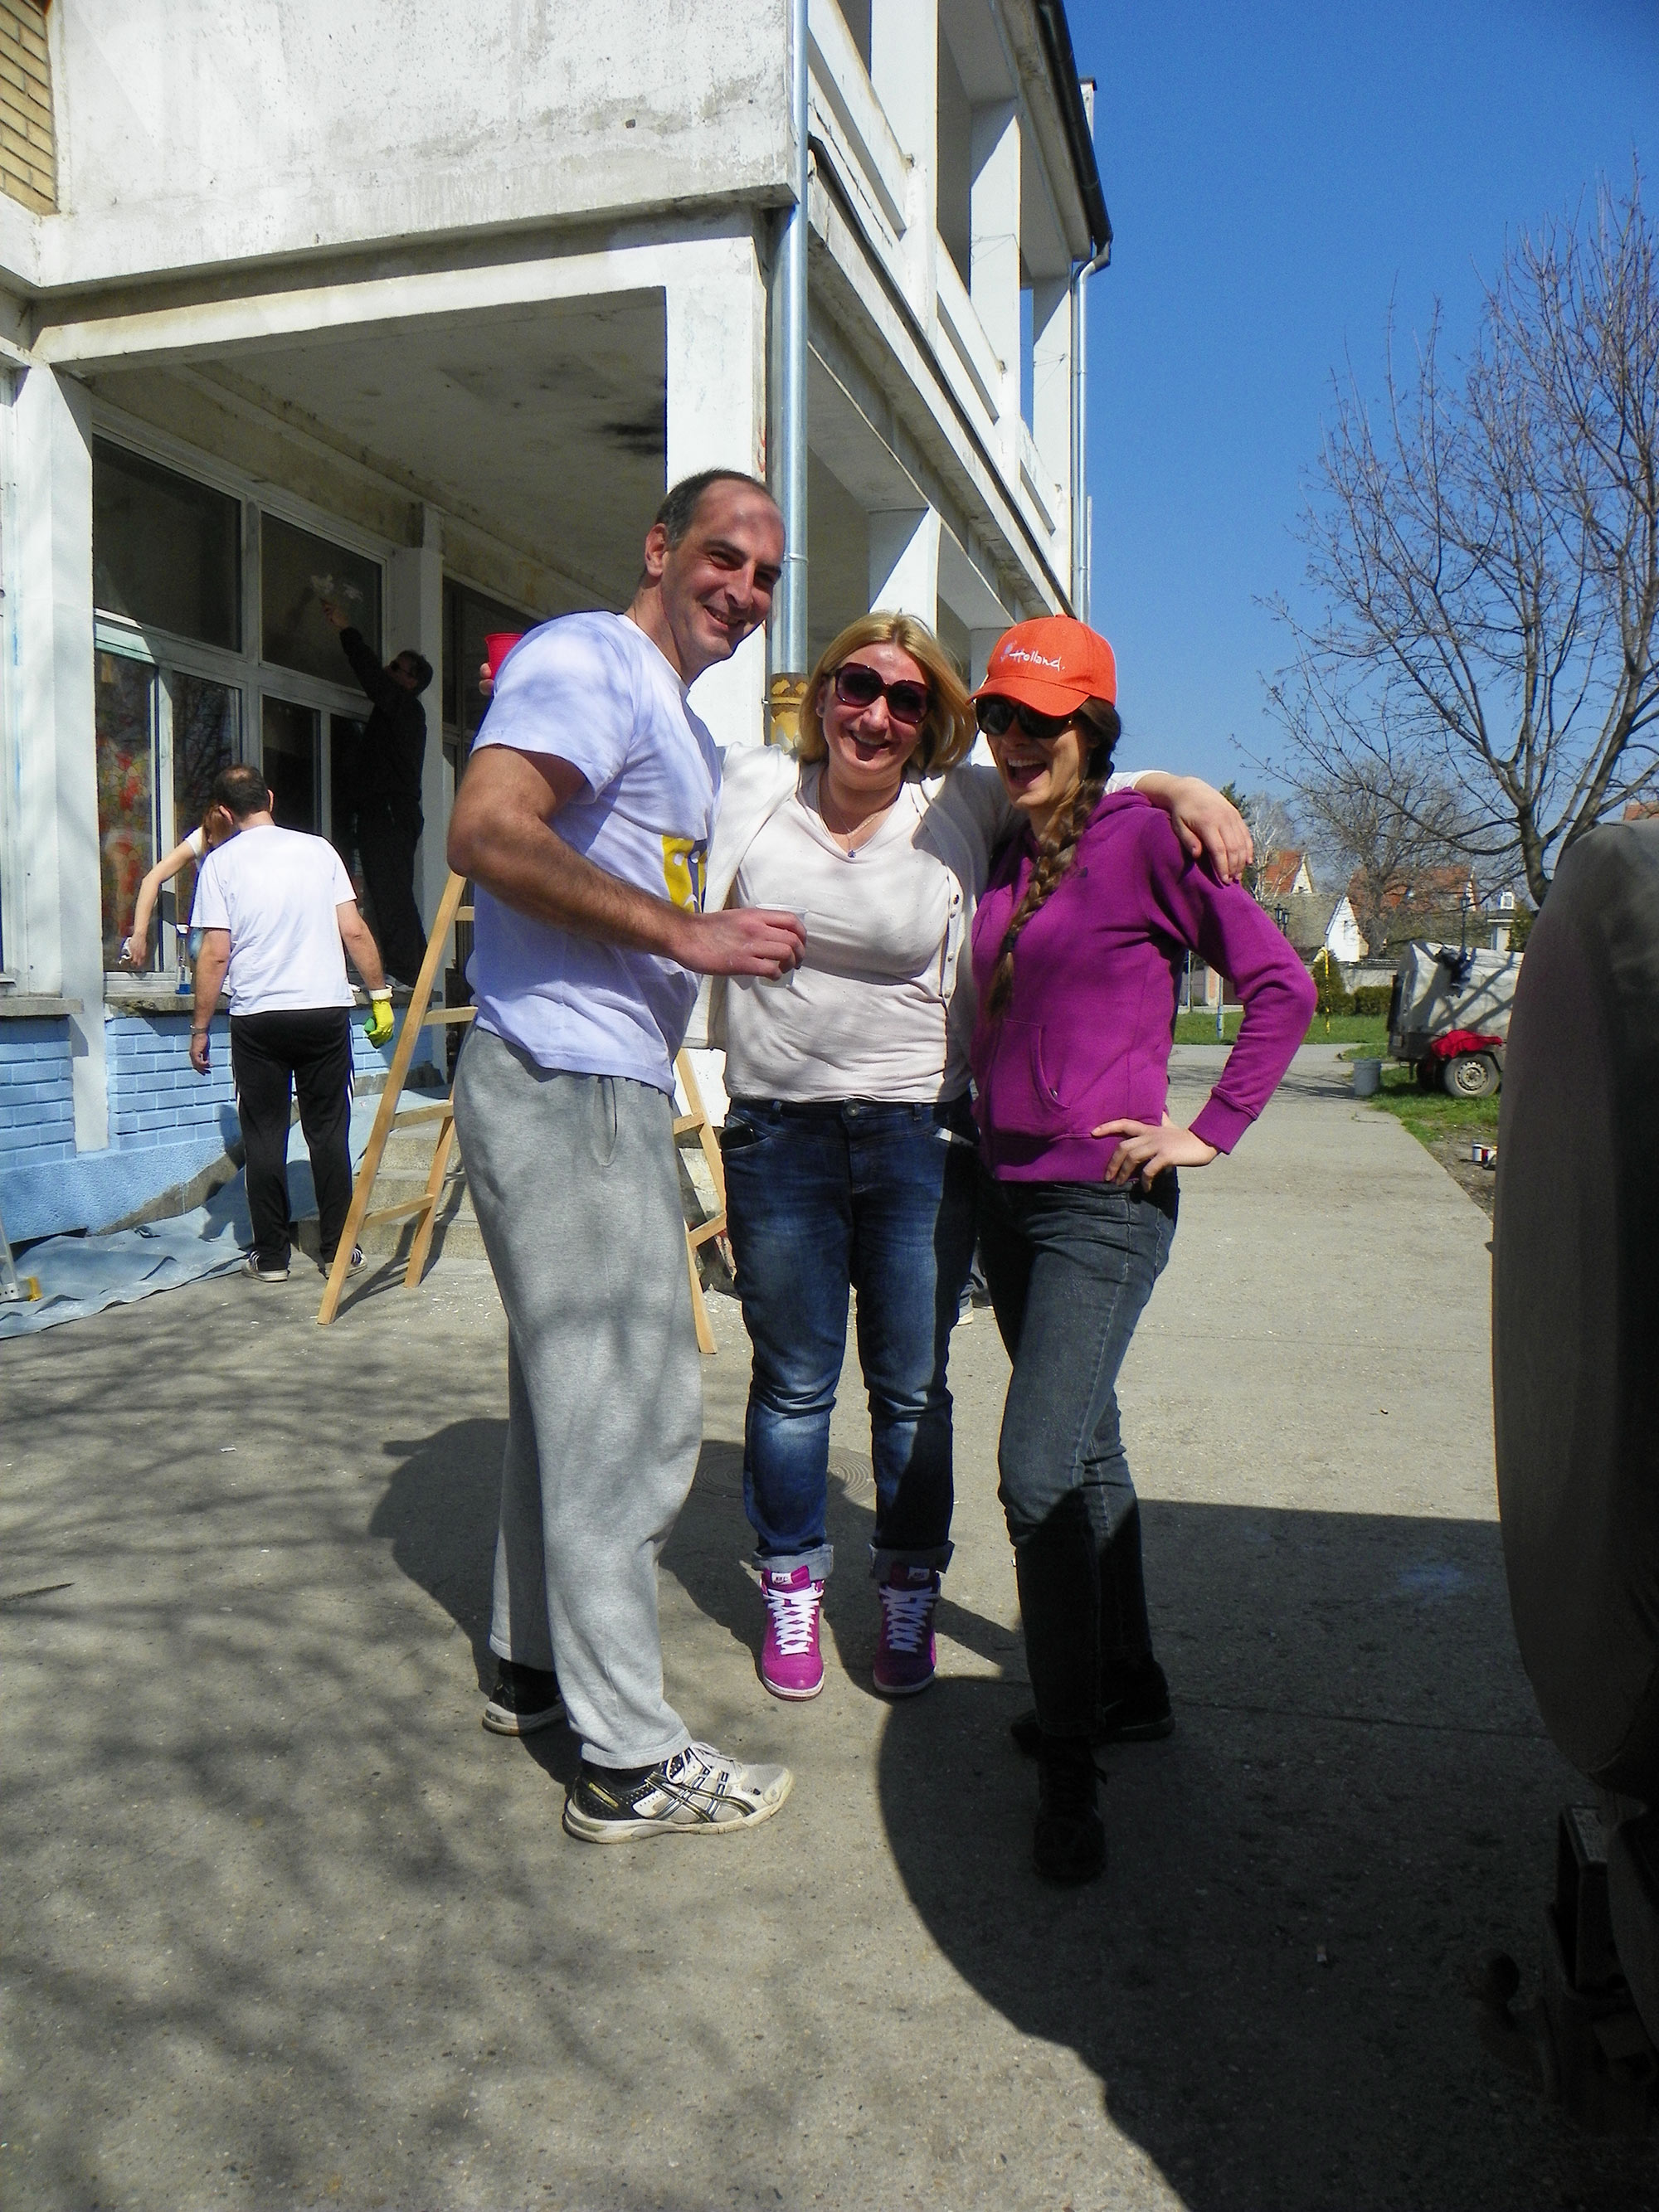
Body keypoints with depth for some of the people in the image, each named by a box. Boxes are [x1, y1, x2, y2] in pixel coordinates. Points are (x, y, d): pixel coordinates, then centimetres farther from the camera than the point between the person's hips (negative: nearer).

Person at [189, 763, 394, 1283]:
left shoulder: (220, 862, 0)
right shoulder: (318, 849, 5)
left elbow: (216, 953, -5)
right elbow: (354, 932, 0)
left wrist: (200, 1028, 1)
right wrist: (380, 995, 9)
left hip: (257, 1018, -1)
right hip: (326, 1011, 1)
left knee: (265, 1137, 7)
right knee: (328, 1133, 8)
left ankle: (271, 1256, 12)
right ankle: (338, 1250, 12)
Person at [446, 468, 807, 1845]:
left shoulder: (693, 736, 23)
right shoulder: (586, 661, -9)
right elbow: (487, 832, -24)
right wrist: (687, 933, -22)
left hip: (610, 1092, 11)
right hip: (567, 1089, -11)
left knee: (576, 1397, 18)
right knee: (633, 1412, -6)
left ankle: (535, 1666, 33)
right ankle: (631, 1760, 6)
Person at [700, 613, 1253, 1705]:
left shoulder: (963, 804, 0)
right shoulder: (752, 786, 3)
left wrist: (1184, 789, -6)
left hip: (920, 1137, 0)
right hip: (777, 1135, 1)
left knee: (911, 1388, 10)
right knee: (791, 1383, 11)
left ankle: (909, 1595, 29)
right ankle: (793, 1589, 30)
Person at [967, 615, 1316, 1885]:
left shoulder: (1145, 837, -8)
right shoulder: (1008, 854, 11)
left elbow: (1280, 983, -8)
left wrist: (1207, 1132, -10)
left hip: (1103, 1200, -7)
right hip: (1007, 1192, 7)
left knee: (1039, 1471, -14)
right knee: (1085, 1455, 17)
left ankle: (1068, 1767, 1)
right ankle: (1130, 1688, 34)